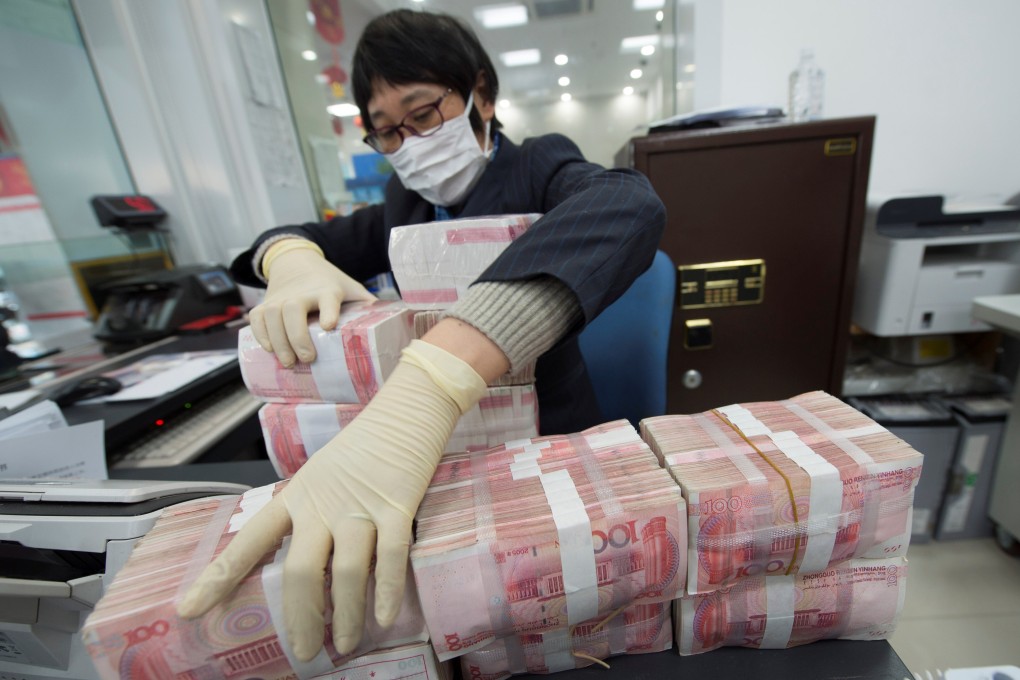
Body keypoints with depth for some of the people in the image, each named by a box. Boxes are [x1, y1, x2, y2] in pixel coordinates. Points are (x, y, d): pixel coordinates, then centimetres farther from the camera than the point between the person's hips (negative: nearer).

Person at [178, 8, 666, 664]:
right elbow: (294, 236, 10)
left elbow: (629, 205, -33)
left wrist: (423, 392, -49)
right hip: (429, 446, 5)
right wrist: (293, 261, -18)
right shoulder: (409, 204, 6)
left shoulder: (537, 168, -10)